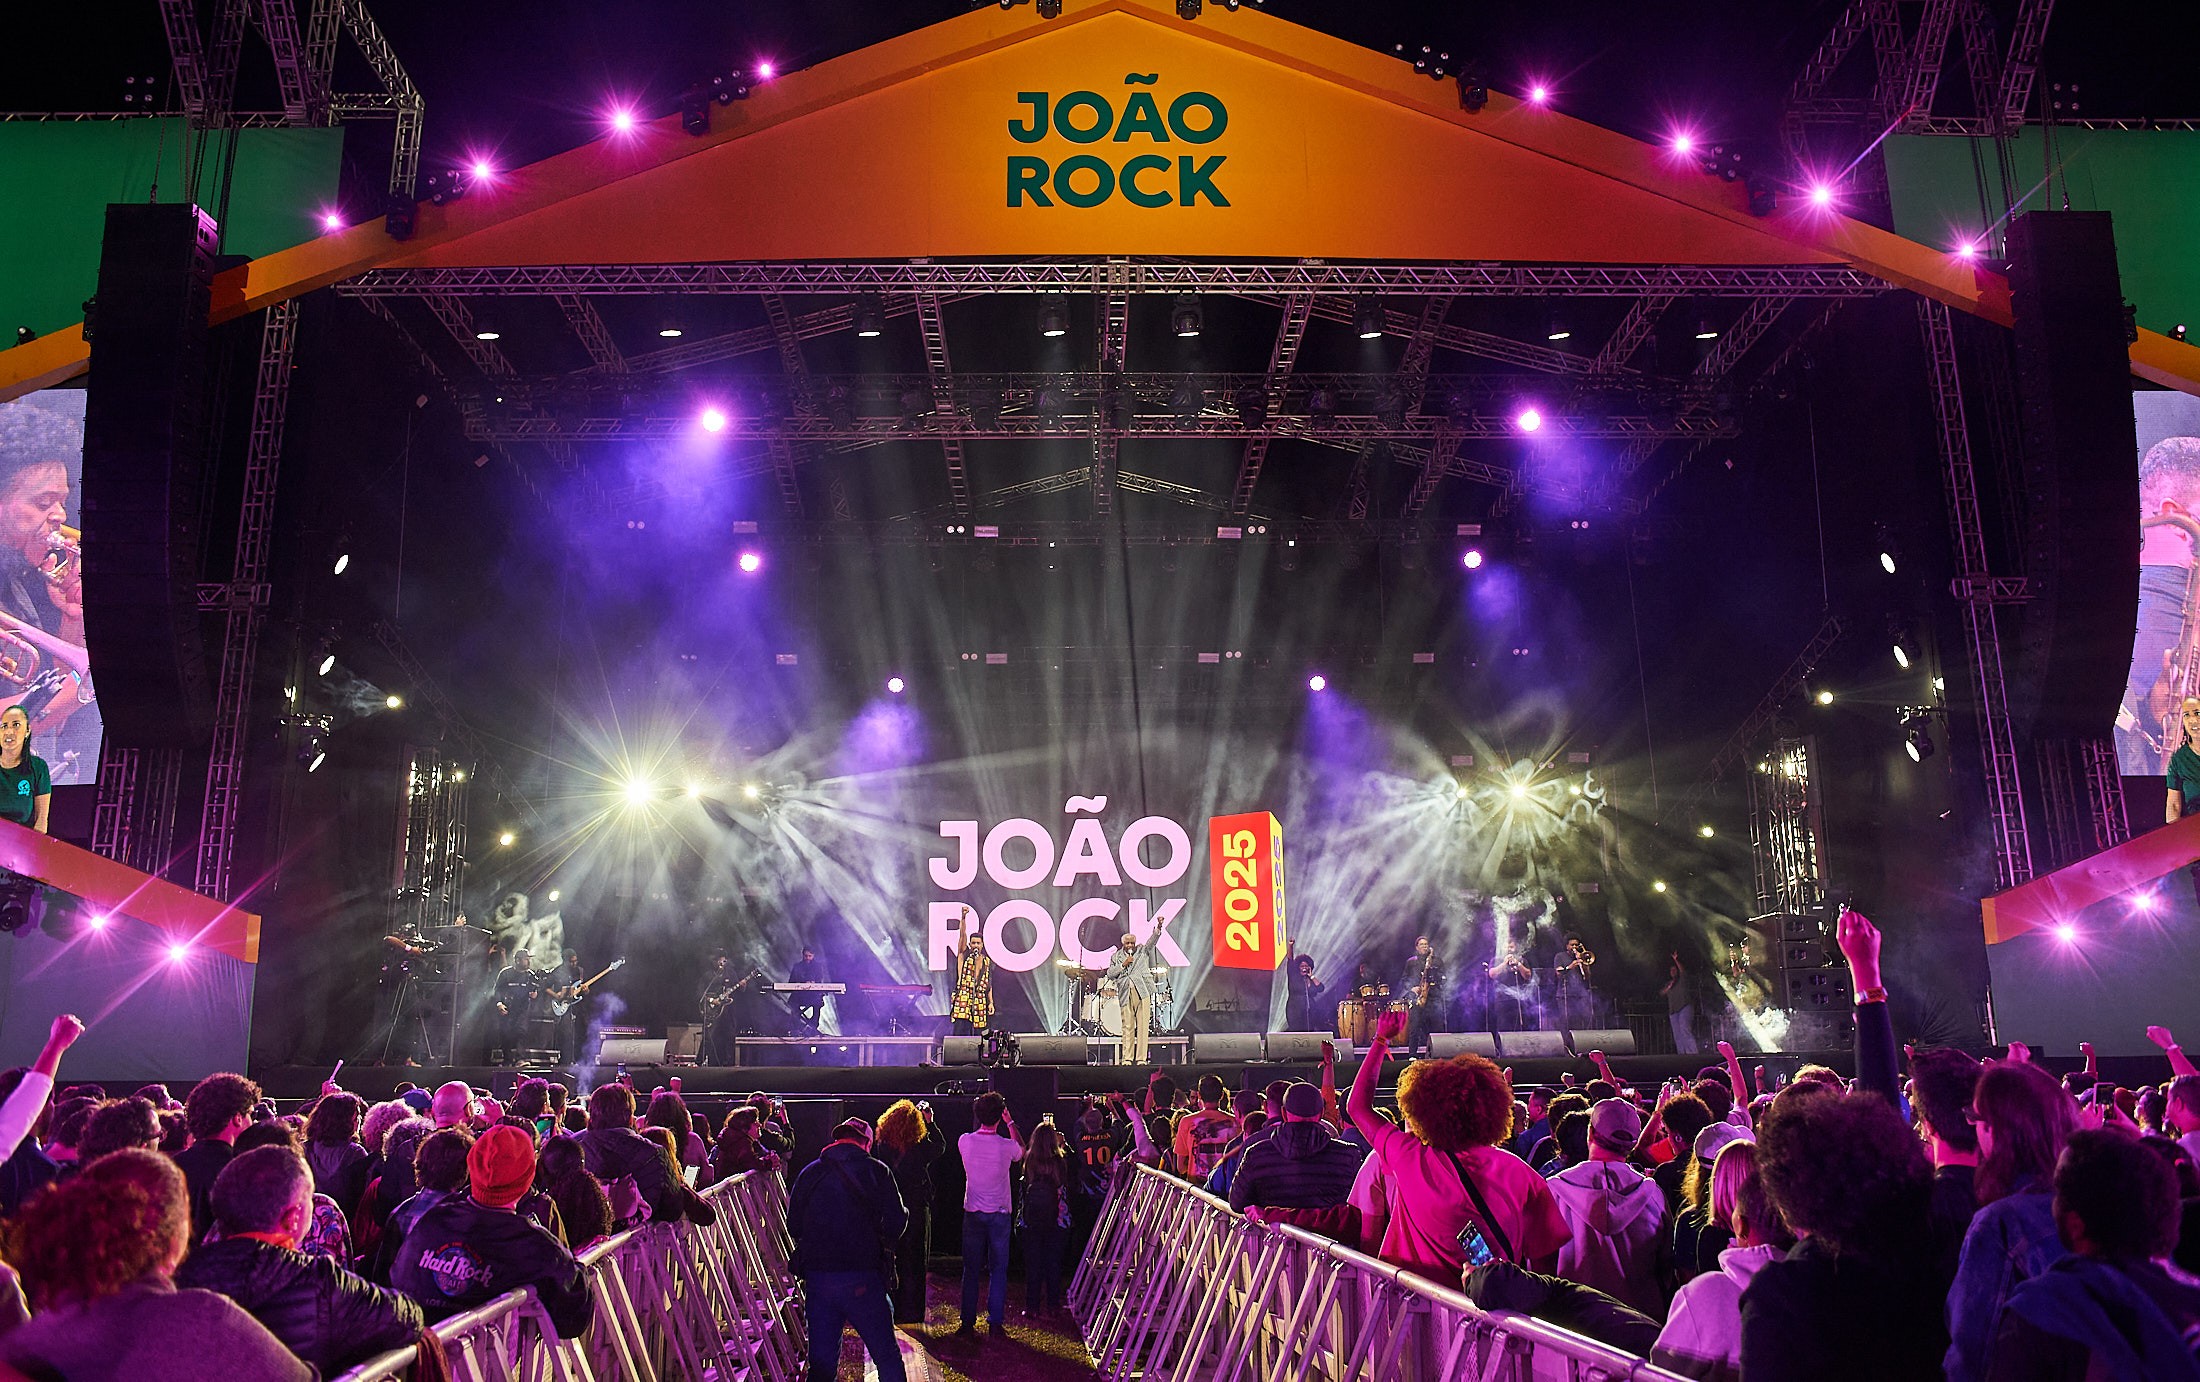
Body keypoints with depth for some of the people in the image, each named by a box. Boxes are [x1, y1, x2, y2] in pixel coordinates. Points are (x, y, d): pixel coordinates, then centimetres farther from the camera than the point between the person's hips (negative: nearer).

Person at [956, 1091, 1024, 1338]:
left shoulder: (965, 1141, -8)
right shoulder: (1007, 1146, -12)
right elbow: (1022, 1151, 14)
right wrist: (1010, 1122, 18)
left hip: (973, 1213, 1)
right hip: (1000, 1213, -1)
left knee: (971, 1270, 8)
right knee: (999, 1269, 8)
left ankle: (968, 1324, 9)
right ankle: (996, 1322, 7)